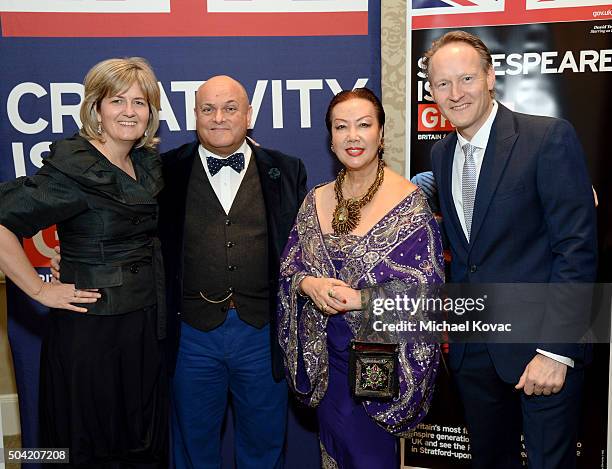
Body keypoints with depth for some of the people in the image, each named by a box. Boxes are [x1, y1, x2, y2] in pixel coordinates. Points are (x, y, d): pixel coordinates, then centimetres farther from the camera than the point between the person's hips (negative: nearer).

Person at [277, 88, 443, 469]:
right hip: (327, 355, 5)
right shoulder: (316, 200, 4)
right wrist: (309, 285, -16)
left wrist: (358, 298, -22)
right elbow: (289, 268, 6)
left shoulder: (408, 201, -11)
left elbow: (425, 287, -15)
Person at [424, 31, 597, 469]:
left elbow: (578, 248, -16)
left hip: (542, 348, -5)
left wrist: (556, 350, -19)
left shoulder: (550, 138, -13)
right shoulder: (441, 154, 8)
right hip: (472, 347, 6)